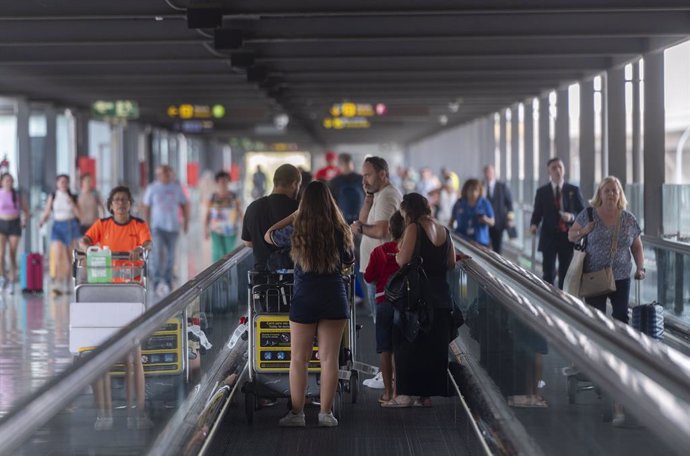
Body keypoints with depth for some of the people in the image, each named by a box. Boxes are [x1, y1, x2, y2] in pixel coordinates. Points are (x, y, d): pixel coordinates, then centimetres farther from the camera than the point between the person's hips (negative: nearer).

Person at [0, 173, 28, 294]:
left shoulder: (17, 195, 5)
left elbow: (26, 210, 15)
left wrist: (24, 222, 2)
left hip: (14, 225, 2)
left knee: (12, 255, 3)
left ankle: (11, 283, 9)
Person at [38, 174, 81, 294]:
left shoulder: (72, 197, 4)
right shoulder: (52, 197, 3)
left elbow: (79, 214, 0)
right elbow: (46, 212, 3)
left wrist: (72, 204, -13)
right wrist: (41, 221, -15)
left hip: (71, 226, 1)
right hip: (57, 226, -1)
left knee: (68, 257, 6)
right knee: (57, 255, -15)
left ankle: (67, 284, 18)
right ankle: (57, 283, -24)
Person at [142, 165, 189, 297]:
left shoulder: (177, 187, 5)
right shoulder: (152, 188, 1)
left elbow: (185, 204, 12)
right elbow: (146, 207, 6)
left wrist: (186, 221, 5)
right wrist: (147, 225, 2)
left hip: (173, 226, 3)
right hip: (157, 226, -3)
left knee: (170, 255, 8)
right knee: (158, 252, -19)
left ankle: (168, 283, 20)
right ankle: (157, 281, -24)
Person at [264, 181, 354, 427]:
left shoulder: (297, 231, -8)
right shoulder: (341, 231, -5)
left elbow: (268, 236, 10)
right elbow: (350, 261, 11)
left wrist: (293, 216, 17)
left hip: (304, 300, -1)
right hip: (334, 299, 1)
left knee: (298, 360, 8)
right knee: (329, 359, 6)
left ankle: (297, 413, 9)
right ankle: (326, 413, 8)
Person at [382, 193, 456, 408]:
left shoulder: (414, 228, -8)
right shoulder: (444, 230, 11)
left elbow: (403, 260, -16)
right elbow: (451, 263, 12)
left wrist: (397, 254, 5)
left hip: (418, 293, -6)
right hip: (441, 295, 6)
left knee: (408, 343, 2)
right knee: (434, 344, 11)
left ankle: (406, 394, 0)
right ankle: (426, 394, 14)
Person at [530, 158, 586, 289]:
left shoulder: (574, 190, 6)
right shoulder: (542, 191, 6)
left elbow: (583, 213, 4)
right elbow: (537, 213, 7)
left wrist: (572, 217, -17)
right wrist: (534, 225, -14)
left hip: (568, 237, 1)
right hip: (549, 237, -1)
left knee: (566, 273, 5)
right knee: (548, 273, -4)